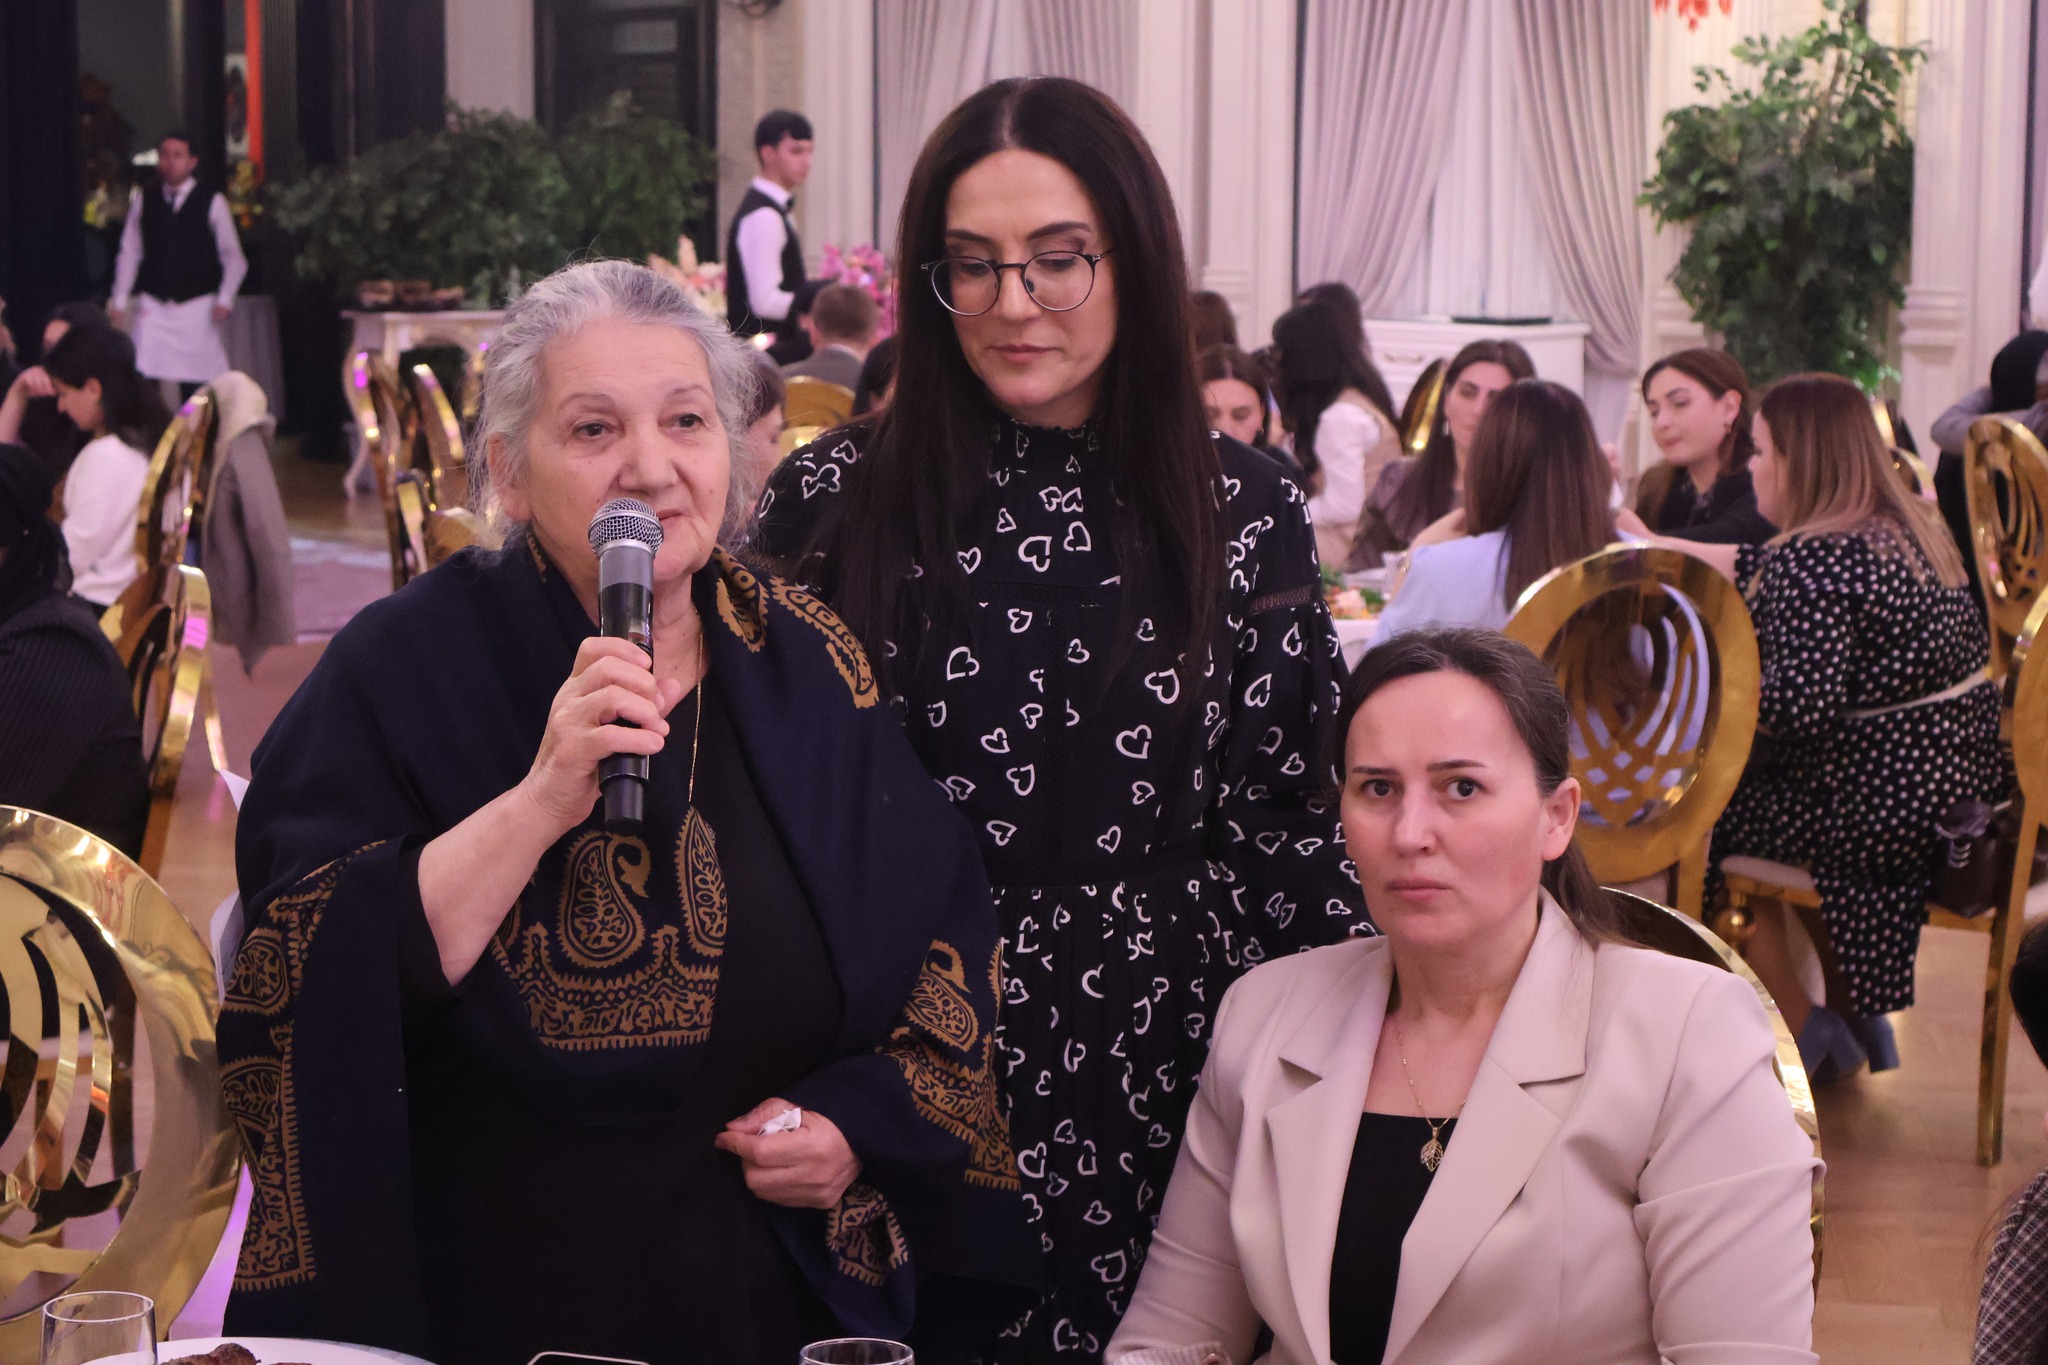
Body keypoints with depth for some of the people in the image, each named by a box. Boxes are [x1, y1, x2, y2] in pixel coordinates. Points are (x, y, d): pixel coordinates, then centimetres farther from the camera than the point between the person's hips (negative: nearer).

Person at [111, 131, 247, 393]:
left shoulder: (212, 202, 0)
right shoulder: (143, 199, 7)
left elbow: (233, 257, 3)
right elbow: (129, 252, 9)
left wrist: (224, 300, -8)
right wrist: (120, 301, 6)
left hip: (196, 307, -1)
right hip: (152, 305, 2)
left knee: (195, 386, -4)